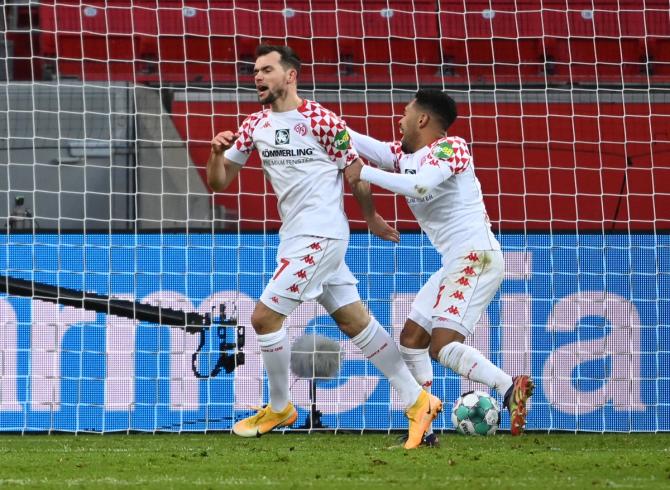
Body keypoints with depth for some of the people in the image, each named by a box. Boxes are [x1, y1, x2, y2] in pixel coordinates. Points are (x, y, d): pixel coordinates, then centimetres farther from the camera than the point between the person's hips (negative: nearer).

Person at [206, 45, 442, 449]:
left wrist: (371, 216, 9)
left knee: (265, 316, -9)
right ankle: (417, 401, 13)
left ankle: (280, 408, 9)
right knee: (356, 322, 8)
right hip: (296, 236, 7)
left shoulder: (321, 120, -13)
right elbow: (218, 181, 7)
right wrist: (218, 153, -13)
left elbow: (356, 171, -2)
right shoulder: (256, 125, 8)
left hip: (319, 234, -7)